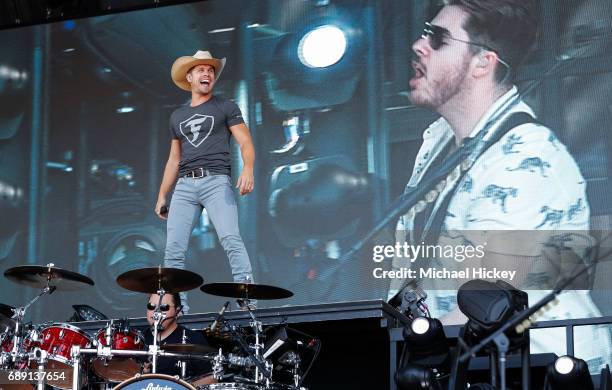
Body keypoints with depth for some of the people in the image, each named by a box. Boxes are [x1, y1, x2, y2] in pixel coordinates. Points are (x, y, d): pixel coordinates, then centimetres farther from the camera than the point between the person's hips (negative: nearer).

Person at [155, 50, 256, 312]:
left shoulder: (225, 107, 11)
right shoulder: (177, 117, 24)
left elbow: (245, 143, 1)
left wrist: (248, 169, -19)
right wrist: (162, 196, 22)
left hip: (215, 180, -4)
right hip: (184, 185, 4)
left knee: (230, 238, -22)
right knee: (173, 250, -6)